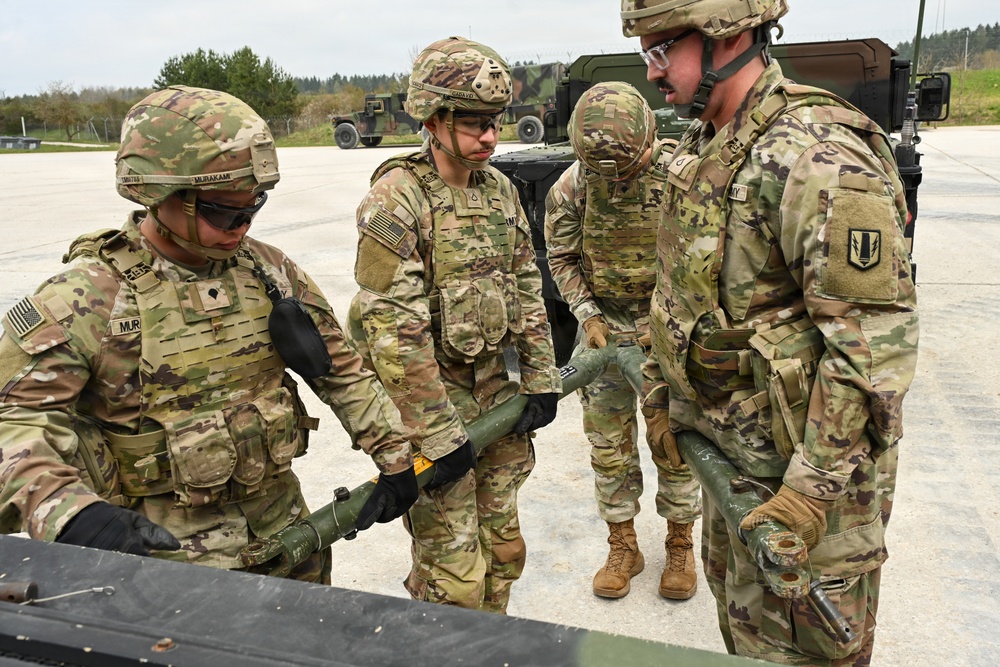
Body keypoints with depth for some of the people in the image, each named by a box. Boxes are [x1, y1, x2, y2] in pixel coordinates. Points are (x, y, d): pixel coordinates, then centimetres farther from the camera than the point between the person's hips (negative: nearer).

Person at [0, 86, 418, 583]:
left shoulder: (269, 271, 1)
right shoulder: (88, 299, -14)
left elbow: (341, 369, 6)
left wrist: (394, 454, 5)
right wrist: (67, 512, -36)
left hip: (282, 521, 5)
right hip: (165, 546, -5)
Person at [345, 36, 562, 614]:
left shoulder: (500, 190, 6)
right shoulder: (397, 200, -16)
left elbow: (527, 291, 11)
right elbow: (393, 328, -21)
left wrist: (541, 382, 5)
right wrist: (439, 435, -20)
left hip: (494, 387, 7)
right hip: (429, 394, -6)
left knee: (503, 548, 18)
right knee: (454, 576, 1)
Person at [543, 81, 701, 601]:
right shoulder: (573, 185, -8)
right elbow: (562, 257, 4)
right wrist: (588, 316, -6)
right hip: (604, 327, 3)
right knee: (608, 445, 8)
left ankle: (680, 546, 26)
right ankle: (623, 547, 25)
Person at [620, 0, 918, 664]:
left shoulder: (815, 157, -25)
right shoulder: (700, 149, 6)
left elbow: (878, 337, -26)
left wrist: (814, 488, -25)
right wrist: (662, 393, 16)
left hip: (806, 458, -8)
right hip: (730, 445, 9)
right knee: (739, 611, 27)